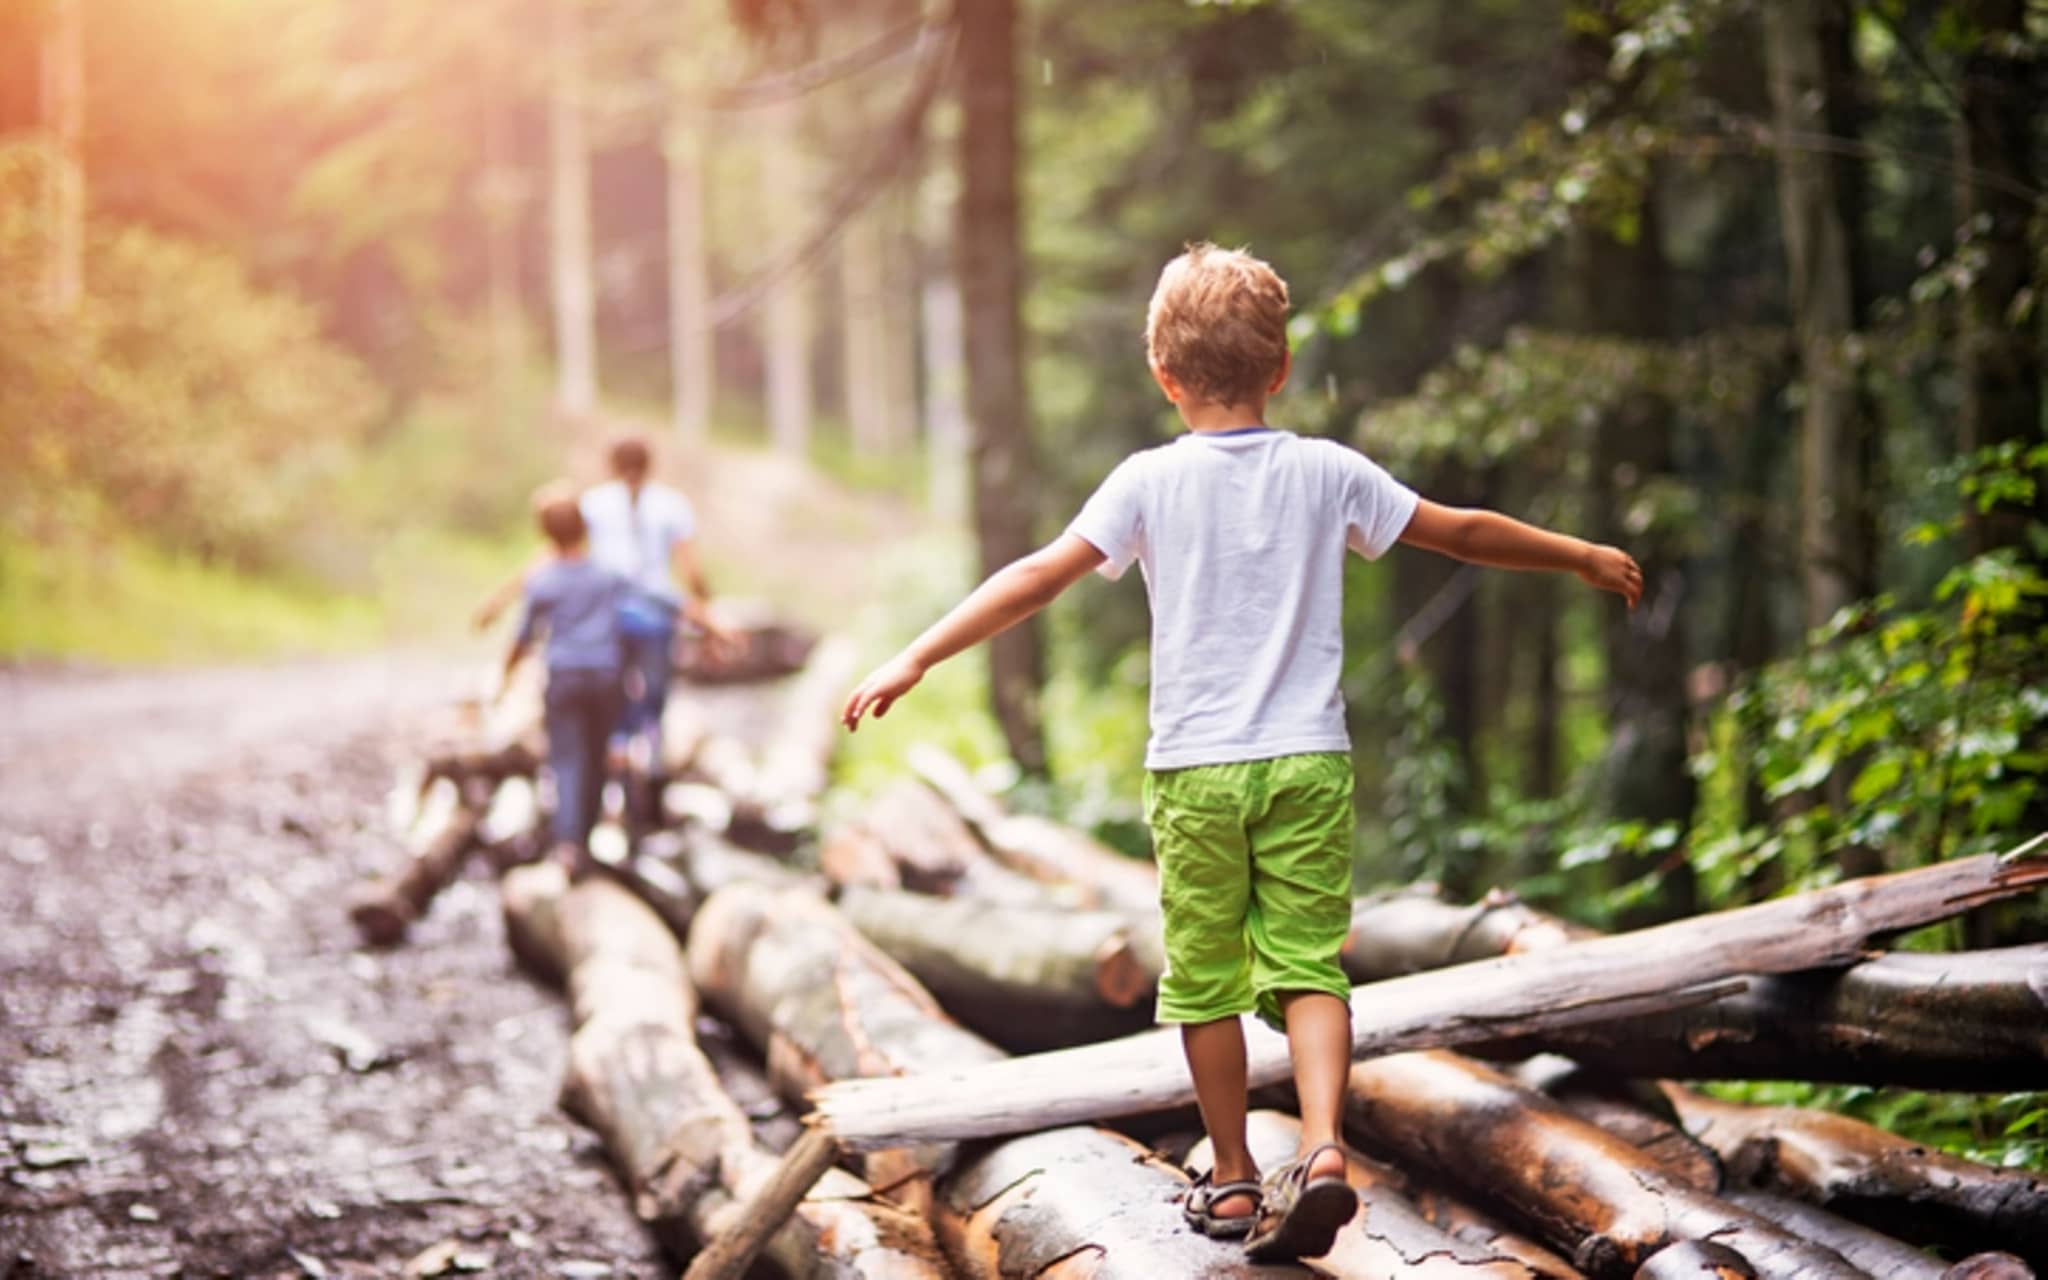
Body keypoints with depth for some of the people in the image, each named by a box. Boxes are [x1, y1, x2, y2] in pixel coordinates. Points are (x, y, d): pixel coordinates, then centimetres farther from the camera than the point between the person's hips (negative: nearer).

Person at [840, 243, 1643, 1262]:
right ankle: (1321, 1147, -17)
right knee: (1309, 966, 3)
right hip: (1310, 761, 1)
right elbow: (1465, 533, 12)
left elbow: (1039, 577, -8)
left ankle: (1234, 1180, 17)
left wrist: (915, 659, -7)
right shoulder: (1328, 472, 4)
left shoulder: (1150, 481, -2)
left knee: (1206, 979, 9)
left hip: (1195, 768, -1)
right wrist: (1584, 558, 26)